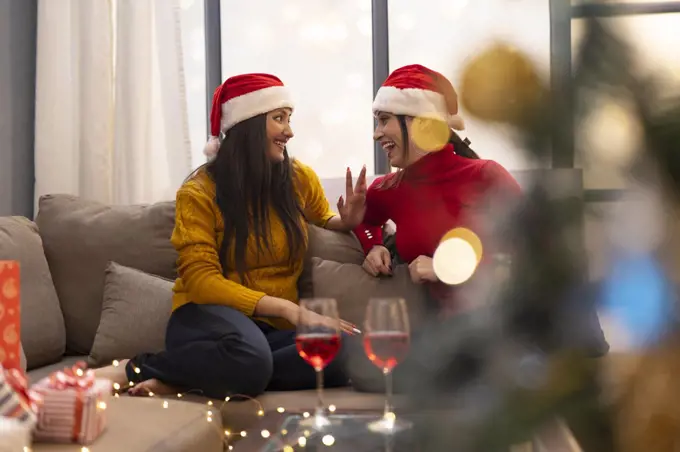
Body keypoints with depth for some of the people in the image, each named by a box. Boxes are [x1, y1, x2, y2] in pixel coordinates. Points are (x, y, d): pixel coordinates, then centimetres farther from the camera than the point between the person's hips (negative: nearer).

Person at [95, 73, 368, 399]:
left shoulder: (300, 179, 7)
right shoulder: (200, 191, -4)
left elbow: (324, 222, 28)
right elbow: (201, 279, -12)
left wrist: (347, 221, 2)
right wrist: (289, 308, -22)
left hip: (274, 328, 5)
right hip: (211, 315, -4)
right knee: (249, 358, -42)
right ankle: (133, 371, -16)